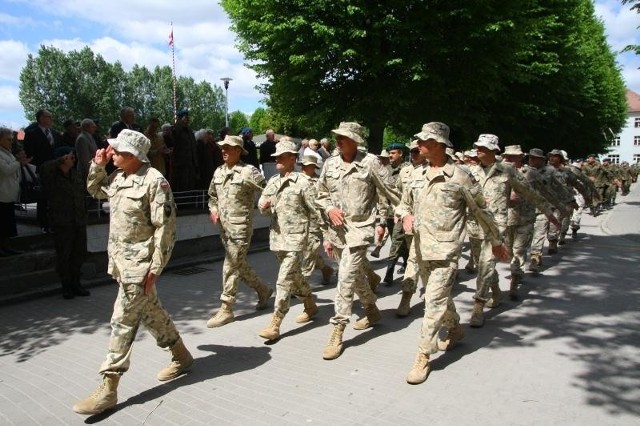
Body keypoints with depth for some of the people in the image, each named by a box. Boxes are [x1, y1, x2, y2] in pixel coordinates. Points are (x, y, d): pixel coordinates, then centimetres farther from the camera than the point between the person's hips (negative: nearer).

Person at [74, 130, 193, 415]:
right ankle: (181, 357, 34)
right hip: (120, 259, 9)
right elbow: (94, 189, 27)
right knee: (150, 311, 17)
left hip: (139, 262, -9)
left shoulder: (154, 181, -18)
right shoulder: (118, 177, 7)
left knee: (123, 321, -4)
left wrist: (155, 267, -20)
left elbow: (165, 227, -19)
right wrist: (97, 165, 8)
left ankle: (108, 390, 6)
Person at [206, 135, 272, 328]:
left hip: (240, 227, -7)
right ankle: (263, 290, 37)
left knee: (230, 267, -5)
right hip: (224, 226, 8)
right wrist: (213, 209, 8)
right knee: (239, 264, 17)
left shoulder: (249, 171, -11)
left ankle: (226, 310, 5)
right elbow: (212, 195, 23)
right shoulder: (218, 172, 10)